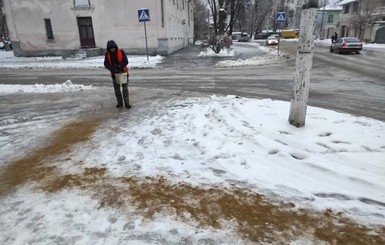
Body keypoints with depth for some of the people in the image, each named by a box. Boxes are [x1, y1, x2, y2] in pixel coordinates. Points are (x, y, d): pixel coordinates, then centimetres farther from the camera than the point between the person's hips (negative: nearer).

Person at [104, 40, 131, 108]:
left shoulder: (121, 51, -10)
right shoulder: (107, 54, -4)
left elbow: (126, 61, -13)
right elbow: (106, 64, -7)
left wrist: (119, 66, -28)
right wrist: (113, 69, -24)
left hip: (123, 72, -2)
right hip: (114, 74, 3)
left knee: (125, 88, -1)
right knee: (117, 89, 8)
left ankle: (127, 103, 5)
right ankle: (119, 102, 21)